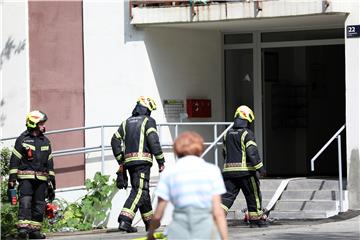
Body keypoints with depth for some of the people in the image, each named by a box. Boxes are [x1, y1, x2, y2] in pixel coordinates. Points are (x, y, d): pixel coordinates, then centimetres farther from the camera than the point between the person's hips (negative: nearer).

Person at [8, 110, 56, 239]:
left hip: (41, 179, 5)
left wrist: (51, 180, 16)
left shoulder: (45, 142, 17)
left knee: (39, 204, 2)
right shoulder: (22, 140, 3)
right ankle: (23, 228, -24)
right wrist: (12, 179, -6)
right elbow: (14, 160, 0)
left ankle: (35, 230, 5)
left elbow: (49, 162, 20)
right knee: (25, 201, -17)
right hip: (26, 176, -5)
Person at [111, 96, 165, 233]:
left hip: (128, 161, 7)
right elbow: (153, 141, -10)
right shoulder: (148, 121, 2)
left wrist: (120, 160, 18)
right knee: (139, 191, -12)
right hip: (142, 160, -7)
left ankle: (150, 222, 23)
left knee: (143, 191, 17)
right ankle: (125, 220, -27)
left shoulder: (126, 122, 19)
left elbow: (115, 140, 14)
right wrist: (161, 161, -6)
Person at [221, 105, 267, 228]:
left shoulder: (228, 134, 13)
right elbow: (252, 152, -16)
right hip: (245, 171, -5)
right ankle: (256, 219, 17)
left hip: (229, 170, 5)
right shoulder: (247, 134, -8)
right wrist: (259, 167, -14)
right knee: (253, 196, 9)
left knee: (227, 195, 2)